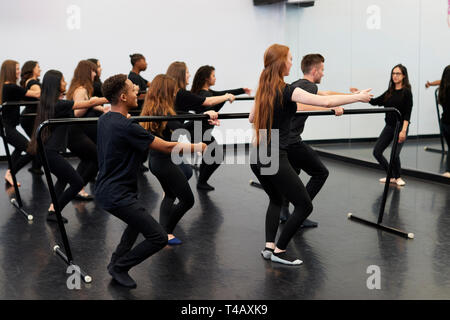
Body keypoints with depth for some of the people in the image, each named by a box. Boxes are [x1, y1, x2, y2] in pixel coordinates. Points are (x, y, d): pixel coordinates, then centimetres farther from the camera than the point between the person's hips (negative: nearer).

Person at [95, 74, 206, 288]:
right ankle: (119, 267, 6)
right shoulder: (126, 127, -22)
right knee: (159, 238, -7)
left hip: (104, 190, 10)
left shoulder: (104, 120, 5)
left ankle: (117, 260, 33)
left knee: (139, 220, 34)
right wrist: (198, 147, -5)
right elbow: (166, 147, -17)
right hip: (117, 196, -10)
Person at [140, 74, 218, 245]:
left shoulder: (150, 110, 8)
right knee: (187, 200, 1)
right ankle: (165, 232, 8)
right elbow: (182, 128, -32)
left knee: (170, 195, 27)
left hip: (155, 160, 10)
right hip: (166, 162, -10)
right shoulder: (163, 112, -20)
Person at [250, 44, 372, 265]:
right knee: (304, 206, 5)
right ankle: (279, 251, 10)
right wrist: (358, 97, -7)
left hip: (257, 159, 8)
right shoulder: (287, 91, -14)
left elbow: (252, 118, 23)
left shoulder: (263, 90, 8)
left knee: (276, 200, 28)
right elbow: (326, 101, -18)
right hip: (276, 160, -8)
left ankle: (269, 246, 19)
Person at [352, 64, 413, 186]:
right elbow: (375, 102, 11)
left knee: (395, 154, -13)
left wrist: (403, 131, -22)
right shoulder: (390, 92, 10)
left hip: (401, 127, -7)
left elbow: (407, 114, -14)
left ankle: (398, 177, 17)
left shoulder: (406, 92, -9)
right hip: (389, 126, 7)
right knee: (377, 151, 2)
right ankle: (391, 176, 18)